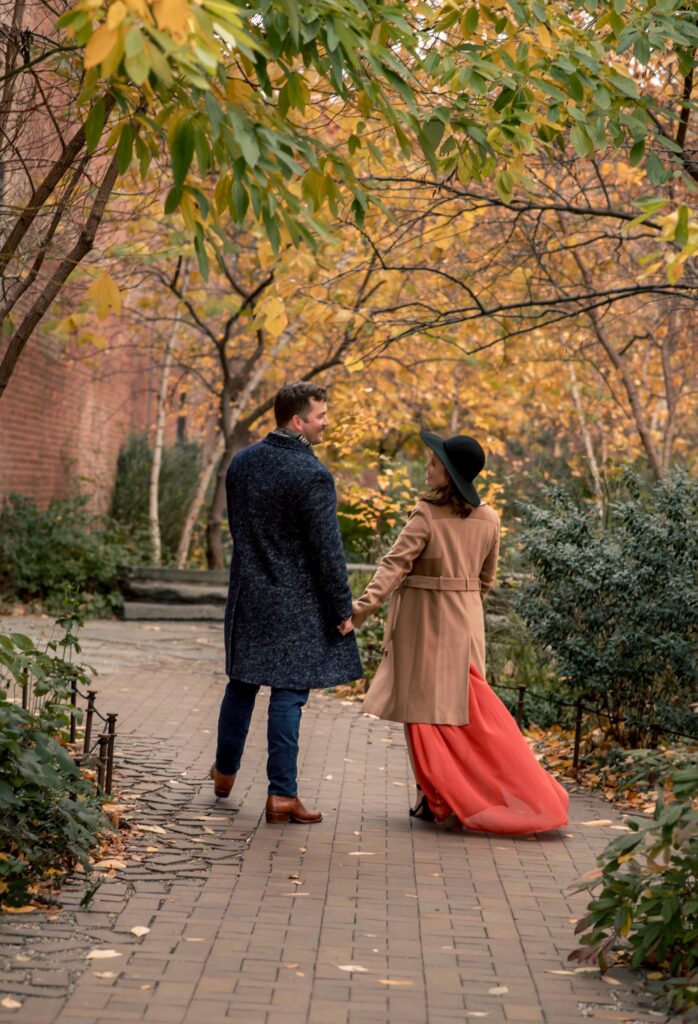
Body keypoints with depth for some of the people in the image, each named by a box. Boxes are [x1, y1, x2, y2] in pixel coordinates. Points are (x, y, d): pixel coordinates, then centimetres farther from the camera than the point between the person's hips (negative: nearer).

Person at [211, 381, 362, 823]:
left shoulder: (241, 463, 4)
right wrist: (343, 608, -8)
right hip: (297, 602, -6)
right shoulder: (313, 476, -18)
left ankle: (225, 772, 34)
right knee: (288, 694, 0)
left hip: (248, 593, 6)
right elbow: (327, 550, -16)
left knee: (242, 684, 20)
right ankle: (282, 794, 3)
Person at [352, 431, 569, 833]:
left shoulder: (428, 516, -14)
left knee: (426, 706, 3)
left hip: (423, 621, -6)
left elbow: (395, 565, -22)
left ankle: (439, 798, 5)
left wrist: (362, 607, -27)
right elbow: (486, 579, 12)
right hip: (465, 620, 6)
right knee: (468, 708, 13)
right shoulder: (488, 519, 4)